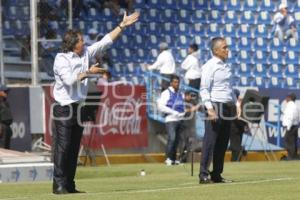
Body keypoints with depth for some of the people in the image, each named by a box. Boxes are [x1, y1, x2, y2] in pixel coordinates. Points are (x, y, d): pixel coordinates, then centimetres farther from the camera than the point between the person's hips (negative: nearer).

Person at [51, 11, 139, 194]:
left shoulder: (86, 53, 10)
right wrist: (88, 73, -19)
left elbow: (105, 42, 11)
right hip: (64, 109, -8)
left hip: (79, 107, 8)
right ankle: (59, 184, -8)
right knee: (62, 147, -8)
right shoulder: (61, 59, -11)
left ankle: (70, 185, 11)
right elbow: (69, 80, -23)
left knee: (74, 148, 8)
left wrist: (122, 26, 8)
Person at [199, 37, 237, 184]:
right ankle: (203, 175, -10)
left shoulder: (227, 66, 17)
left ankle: (217, 175, 13)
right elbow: (204, 89, -13)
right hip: (215, 107, -8)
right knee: (210, 142, -10)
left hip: (227, 108, 8)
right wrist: (209, 108, -21)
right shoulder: (209, 67, -7)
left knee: (223, 143, 8)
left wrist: (234, 105, 16)